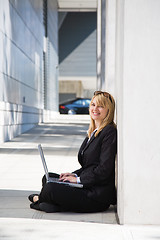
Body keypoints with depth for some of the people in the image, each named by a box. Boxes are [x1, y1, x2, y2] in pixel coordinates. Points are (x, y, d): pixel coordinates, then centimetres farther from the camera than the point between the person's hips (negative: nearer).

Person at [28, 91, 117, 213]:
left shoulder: (110, 132, -13)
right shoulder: (94, 132, 18)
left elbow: (104, 170, -19)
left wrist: (78, 179, -13)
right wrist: (75, 174, 4)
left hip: (99, 196, -10)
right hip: (88, 187, 10)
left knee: (50, 188, -19)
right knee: (49, 177, 9)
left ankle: (39, 199, 13)